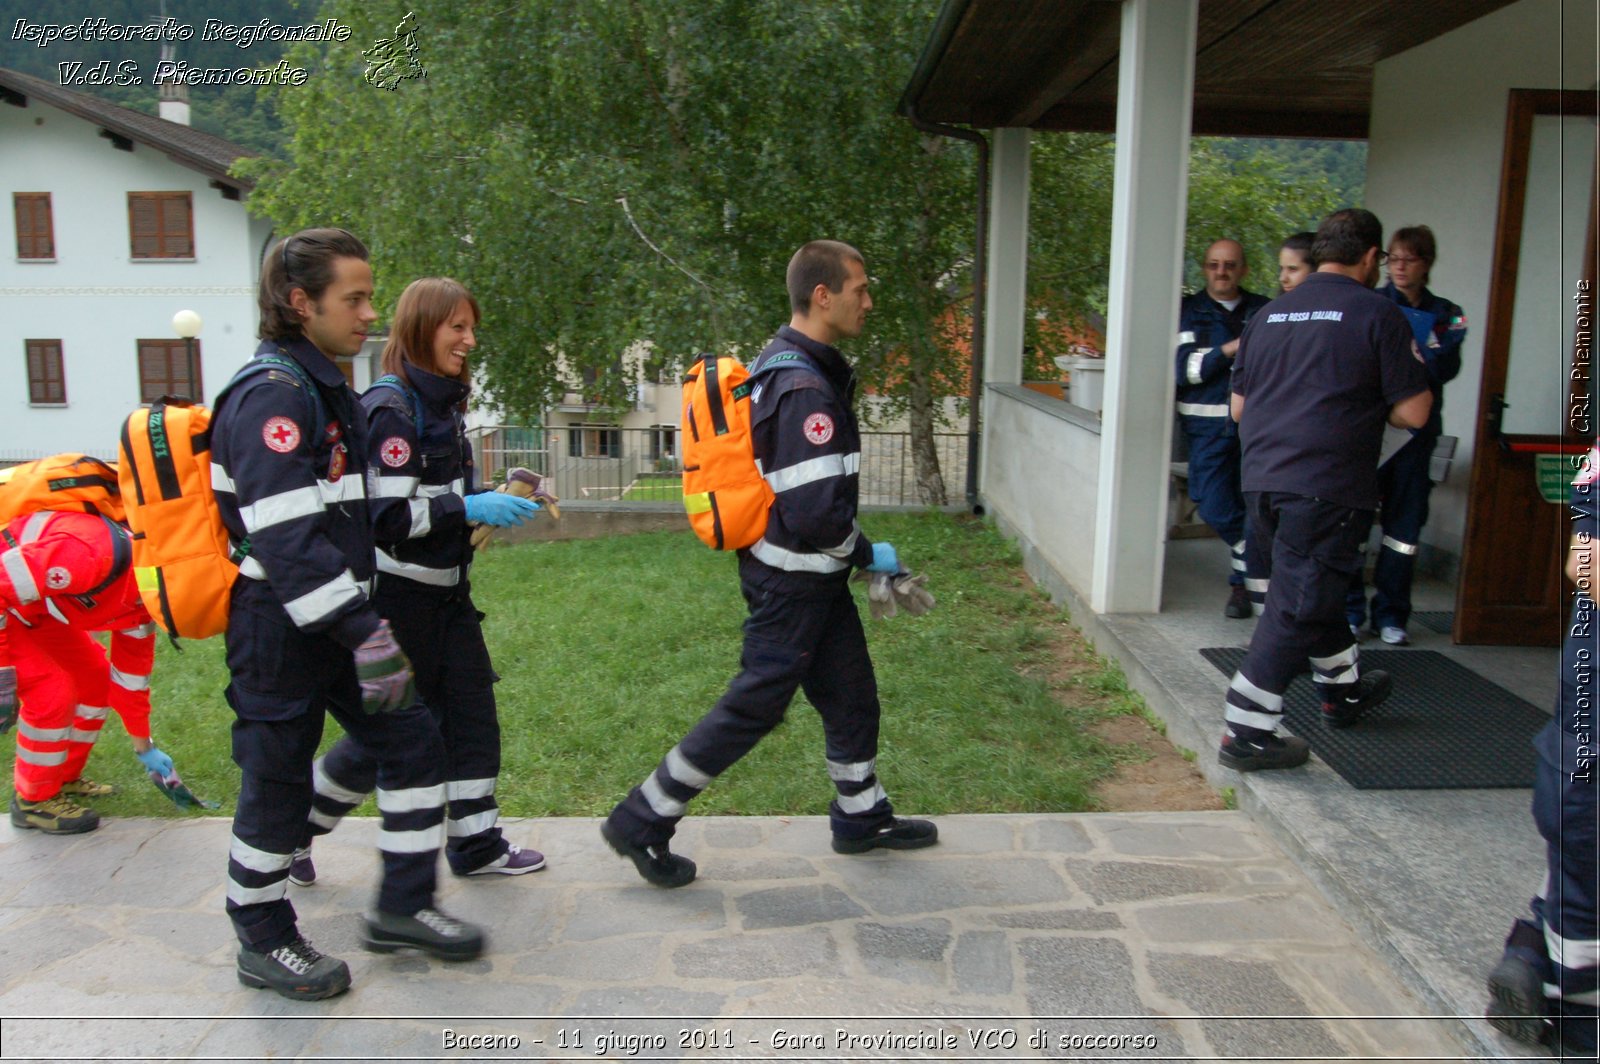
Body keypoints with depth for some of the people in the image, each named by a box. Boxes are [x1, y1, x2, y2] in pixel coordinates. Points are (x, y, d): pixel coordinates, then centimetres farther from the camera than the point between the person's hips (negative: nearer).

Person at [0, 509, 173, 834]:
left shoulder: (141, 602, -6)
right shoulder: (91, 552, -36)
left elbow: (131, 673, 6)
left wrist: (144, 746, 12)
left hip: (34, 604, 9)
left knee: (95, 677, 6)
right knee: (52, 694, -15)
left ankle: (64, 779, 24)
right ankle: (34, 801, 5)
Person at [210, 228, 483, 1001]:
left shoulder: (322, 385, 13)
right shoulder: (271, 393, -18)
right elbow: (286, 535, -27)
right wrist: (364, 632, -28)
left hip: (333, 618, 9)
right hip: (279, 627, -9)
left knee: (413, 742, 9)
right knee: (277, 783, 5)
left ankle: (402, 907, 23)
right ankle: (263, 942, 24)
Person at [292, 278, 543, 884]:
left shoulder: (442, 403, 12)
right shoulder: (391, 408, -17)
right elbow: (385, 514, -23)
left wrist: (490, 505, 7)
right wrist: (470, 508, -23)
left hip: (444, 589, 9)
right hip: (398, 595, -9)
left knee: (471, 714, 10)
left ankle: (477, 844, 21)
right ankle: (293, 829, 24)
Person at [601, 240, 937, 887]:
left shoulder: (781, 364, 8)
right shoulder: (807, 387, -24)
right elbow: (815, 513, -28)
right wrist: (868, 555, -10)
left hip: (813, 577, 10)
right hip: (793, 583, -10)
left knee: (852, 695, 19)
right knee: (753, 708, 1)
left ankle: (863, 817, 35)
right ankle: (642, 822, 13)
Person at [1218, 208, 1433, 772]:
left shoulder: (1271, 313, 13)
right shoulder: (1376, 313, -5)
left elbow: (1239, 406, 17)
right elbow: (1413, 412, -6)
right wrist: (1368, 403, 14)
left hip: (1263, 481, 7)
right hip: (1326, 487, -7)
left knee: (1313, 591, 24)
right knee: (1298, 608, -2)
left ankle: (1343, 689, 43)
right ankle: (1247, 733, -1)